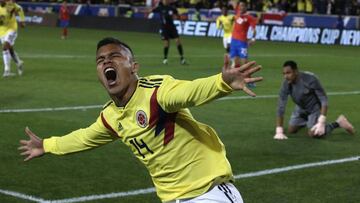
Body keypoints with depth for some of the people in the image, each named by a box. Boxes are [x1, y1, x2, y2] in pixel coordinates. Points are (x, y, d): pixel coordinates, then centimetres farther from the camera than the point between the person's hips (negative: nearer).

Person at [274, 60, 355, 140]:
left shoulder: (310, 79, -33)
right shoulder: (286, 85, -22)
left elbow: (324, 100, -28)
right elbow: (281, 107, -20)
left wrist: (321, 122, -37)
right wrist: (279, 131, -25)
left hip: (315, 107, -5)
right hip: (301, 107, 5)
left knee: (313, 133, -20)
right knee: (291, 130, 3)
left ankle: (338, 123, 0)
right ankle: (307, 120, 32)